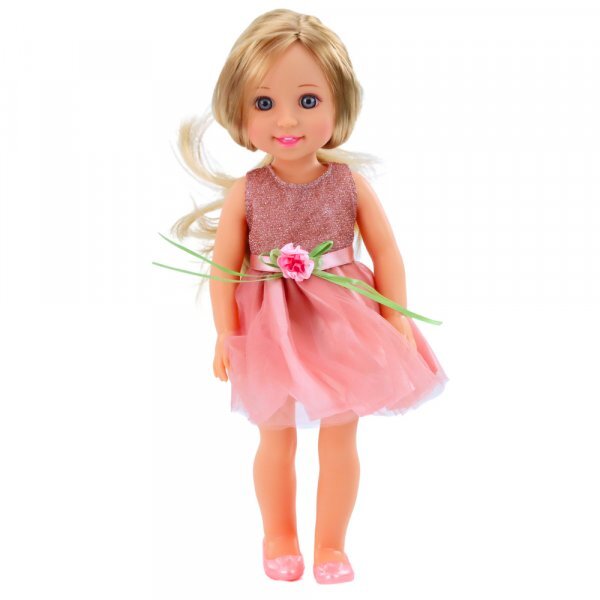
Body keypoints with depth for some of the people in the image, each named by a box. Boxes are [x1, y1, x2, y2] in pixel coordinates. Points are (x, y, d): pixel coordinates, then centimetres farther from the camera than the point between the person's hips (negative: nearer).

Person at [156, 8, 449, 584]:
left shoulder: (350, 183, -9)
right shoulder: (245, 192, -11)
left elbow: (386, 253, -3)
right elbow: (225, 266, -6)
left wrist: (396, 321, -3)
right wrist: (226, 333, -7)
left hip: (342, 325, 1)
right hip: (272, 331, 0)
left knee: (339, 440, 11)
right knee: (276, 440, 15)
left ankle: (331, 546, 30)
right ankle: (278, 539, 36)